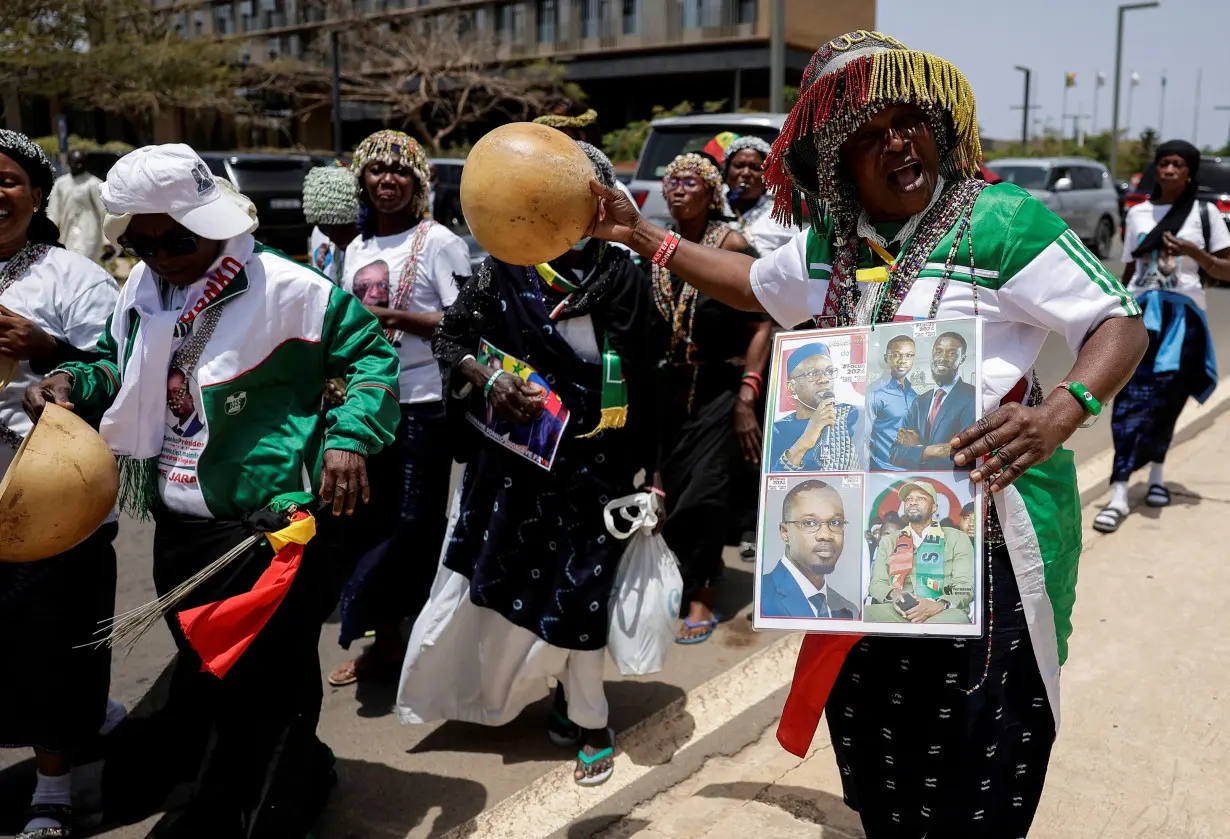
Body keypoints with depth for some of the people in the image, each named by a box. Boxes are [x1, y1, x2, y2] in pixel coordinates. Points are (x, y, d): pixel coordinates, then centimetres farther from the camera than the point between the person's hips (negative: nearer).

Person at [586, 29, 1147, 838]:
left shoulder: (1003, 222, -11)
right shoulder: (830, 246, 8)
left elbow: (1122, 324, -10)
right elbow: (756, 284, 26)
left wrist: (1058, 415, -30)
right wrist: (640, 235, 23)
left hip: (987, 525, -5)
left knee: (972, 752, 2)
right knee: (867, 719, 15)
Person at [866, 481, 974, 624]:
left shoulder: (957, 538, 14)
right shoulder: (888, 541, 23)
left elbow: (965, 587, 3)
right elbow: (877, 583, 14)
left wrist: (939, 605, -20)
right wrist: (893, 594, -12)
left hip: (942, 613, -2)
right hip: (897, 611, 2)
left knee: (956, 618, -42)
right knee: (866, 614, -33)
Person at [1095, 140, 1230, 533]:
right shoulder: (1137, 213, 10)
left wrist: (1192, 251, -15)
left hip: (1183, 315, 0)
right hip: (1142, 311, 1)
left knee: (1166, 400, 4)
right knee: (1131, 399, -11)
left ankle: (1156, 473, 27)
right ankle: (1119, 493, -16)